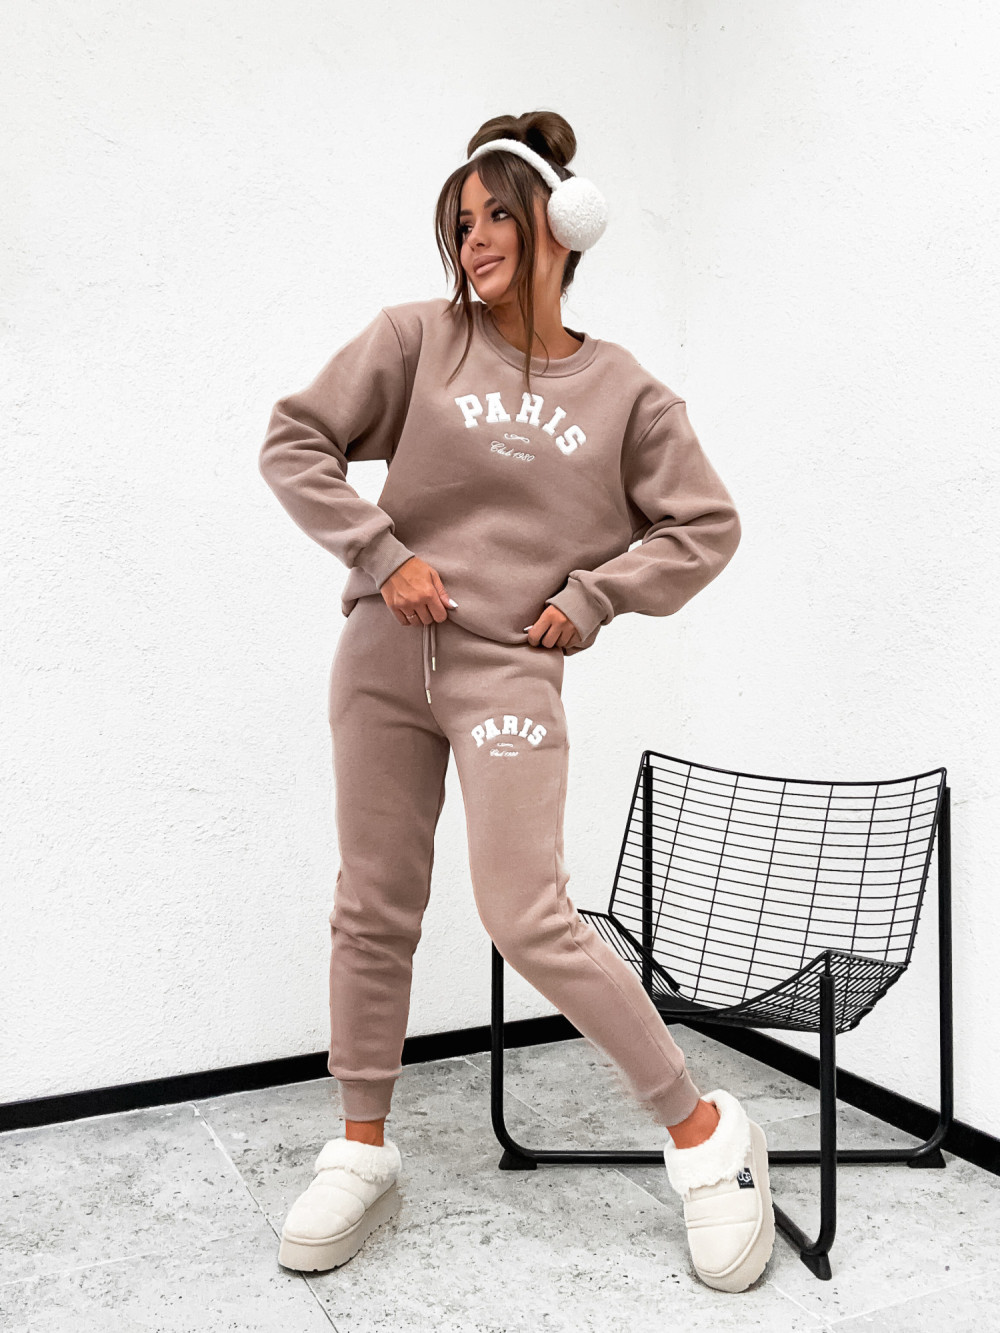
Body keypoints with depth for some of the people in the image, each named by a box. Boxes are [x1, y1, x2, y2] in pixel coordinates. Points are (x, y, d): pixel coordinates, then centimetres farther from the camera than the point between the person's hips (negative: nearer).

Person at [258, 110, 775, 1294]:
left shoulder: (624, 392, 2)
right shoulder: (417, 339, 2)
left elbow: (705, 528, 7)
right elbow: (293, 442, 3)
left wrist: (589, 598, -3)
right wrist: (382, 554, -5)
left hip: (511, 669, -2)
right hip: (385, 655, 3)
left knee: (528, 920, -9)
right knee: (373, 911, 9)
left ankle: (704, 1131, 12)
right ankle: (362, 1152, 28)